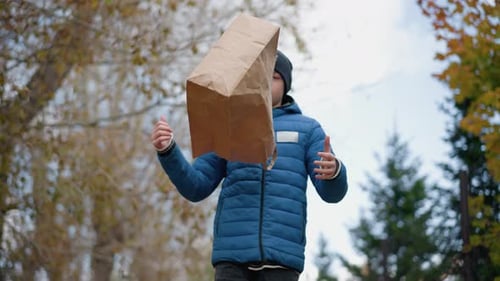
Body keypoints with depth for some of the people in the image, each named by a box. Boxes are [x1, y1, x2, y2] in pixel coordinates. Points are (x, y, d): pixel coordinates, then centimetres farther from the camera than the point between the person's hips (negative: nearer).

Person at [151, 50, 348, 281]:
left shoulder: (307, 129, 14)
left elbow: (332, 192, 2)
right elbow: (195, 188, 10)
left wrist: (333, 170, -24)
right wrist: (166, 149, -9)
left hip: (281, 254, -1)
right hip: (234, 253, 1)